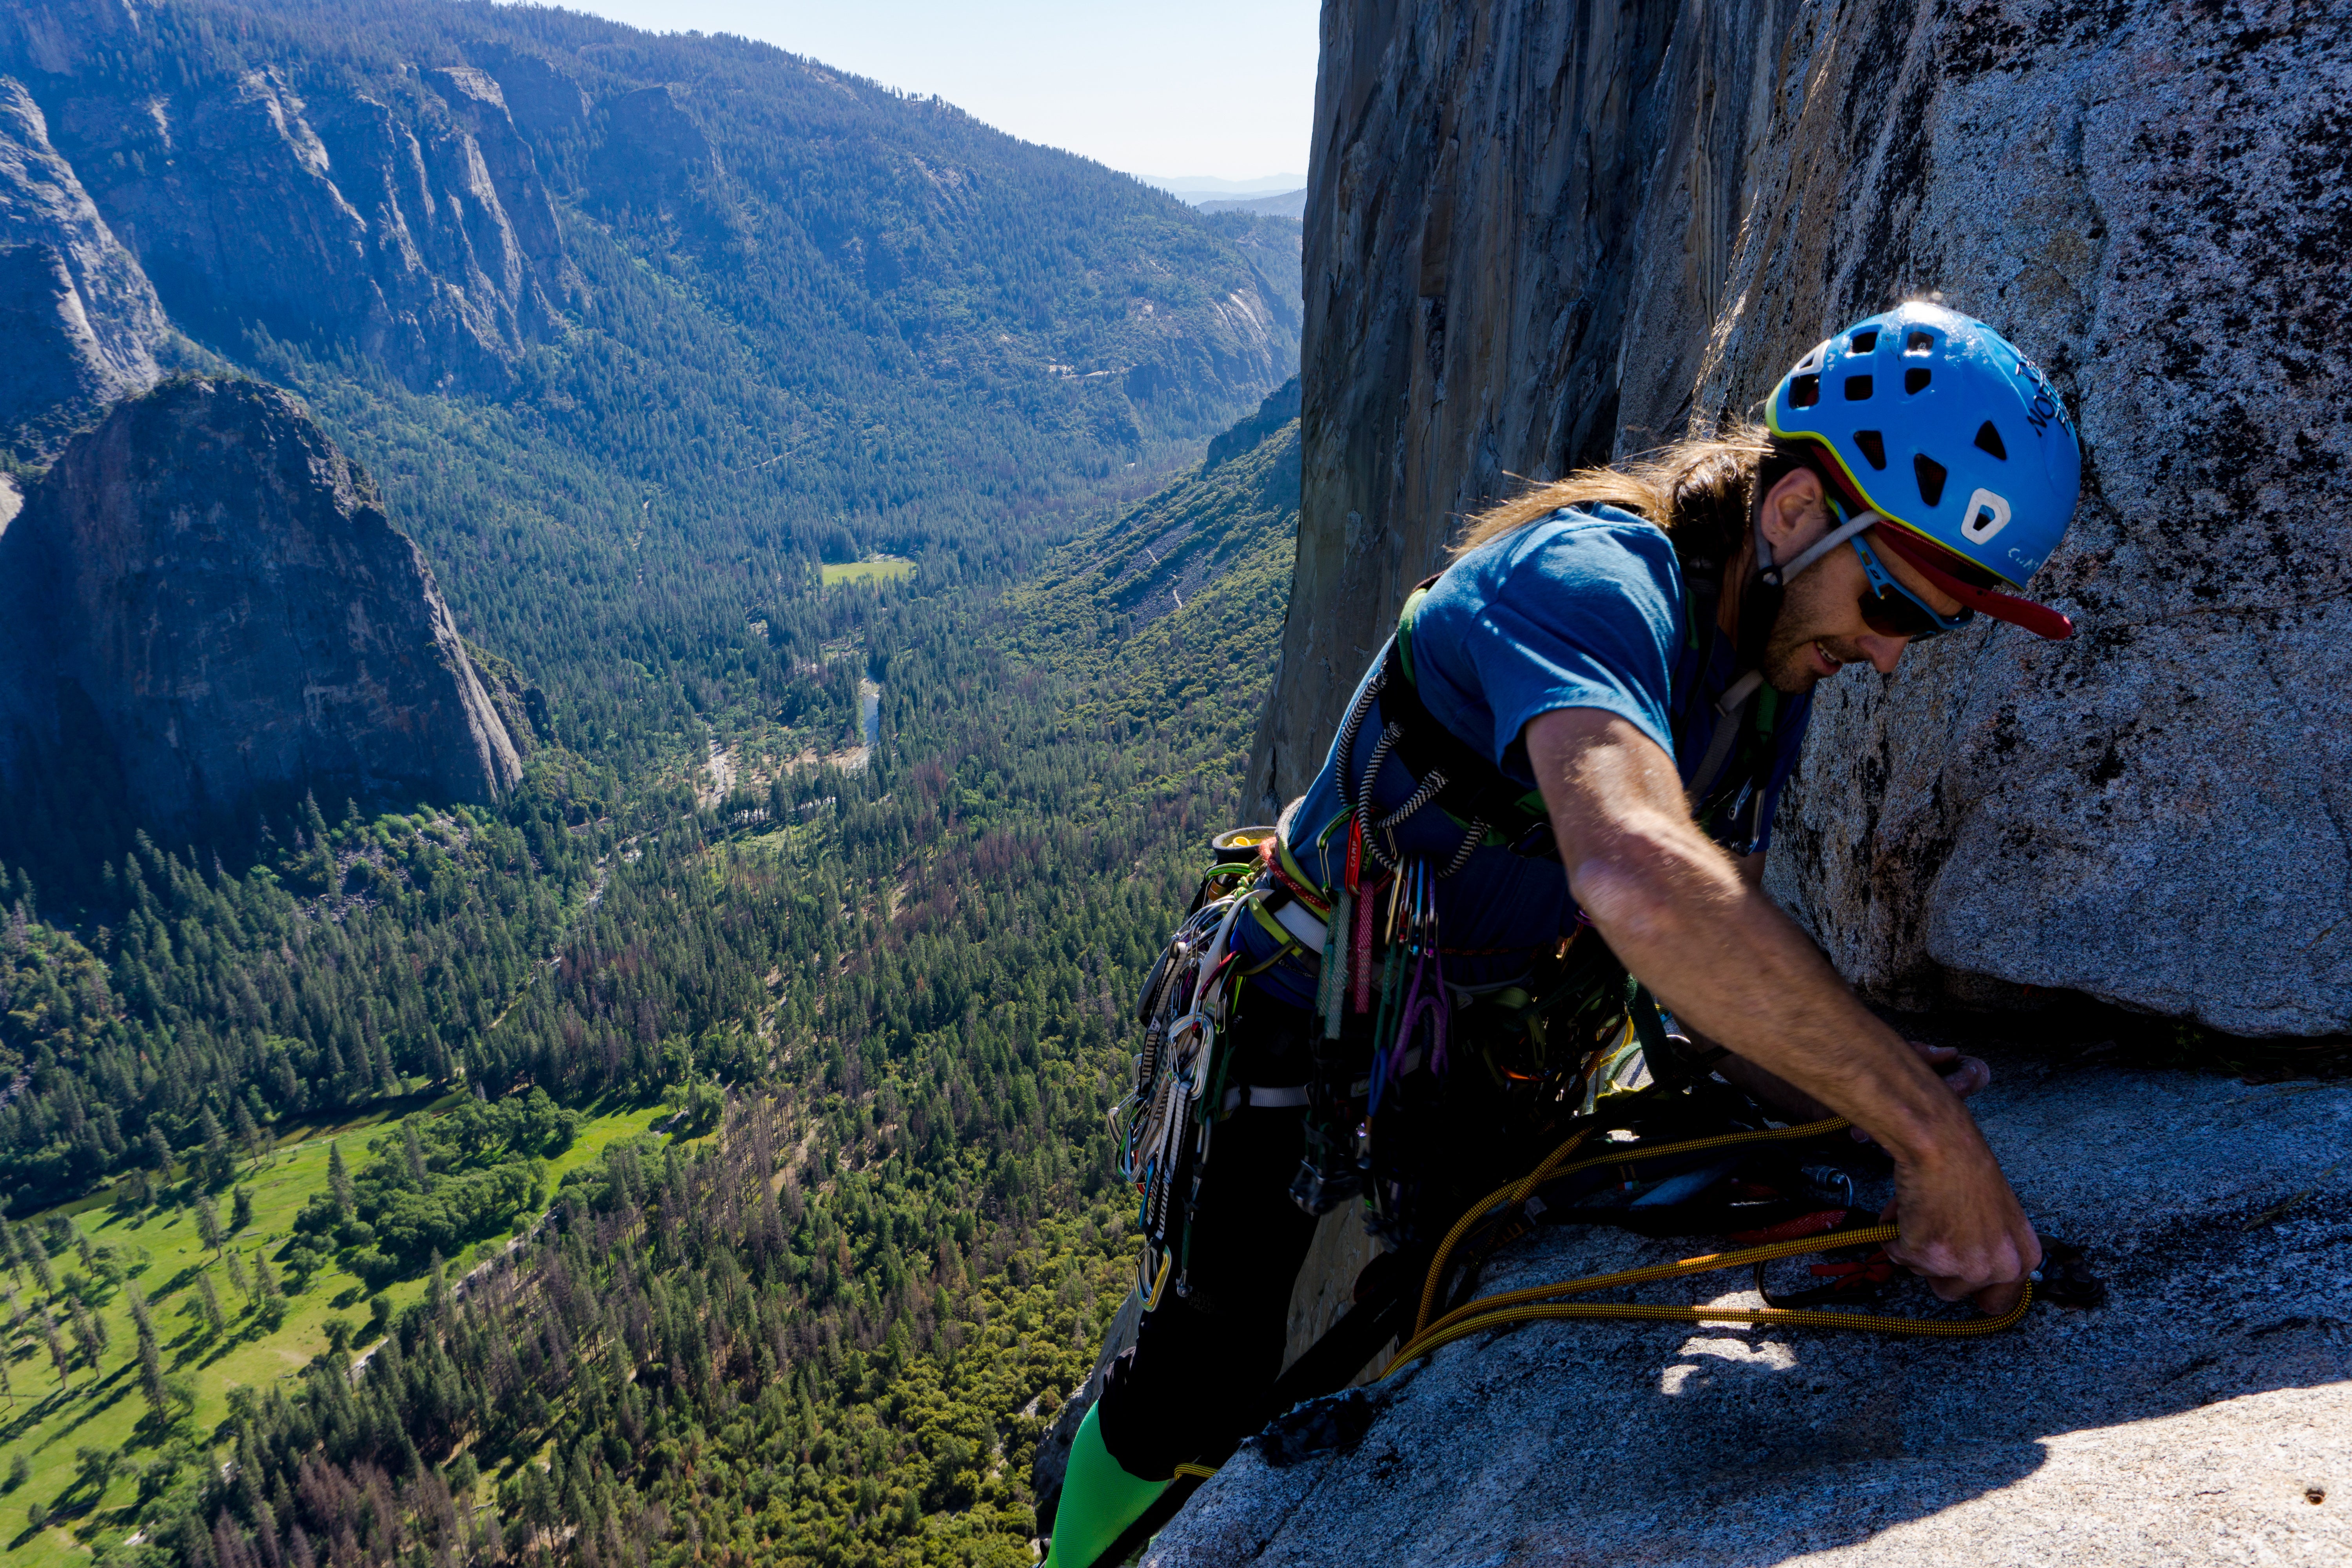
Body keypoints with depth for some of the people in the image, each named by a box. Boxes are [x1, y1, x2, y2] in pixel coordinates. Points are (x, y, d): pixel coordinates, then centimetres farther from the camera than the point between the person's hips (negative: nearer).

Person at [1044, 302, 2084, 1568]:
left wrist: (1861, 1106, -23)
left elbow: (1712, 961, -5)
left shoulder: (1775, 660, -4)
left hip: (1489, 1048, 7)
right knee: (1200, 1398, 1)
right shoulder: (1592, 575, -33)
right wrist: (1927, 1128, -46)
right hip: (1305, 1026, -7)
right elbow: (1642, 885, -54)